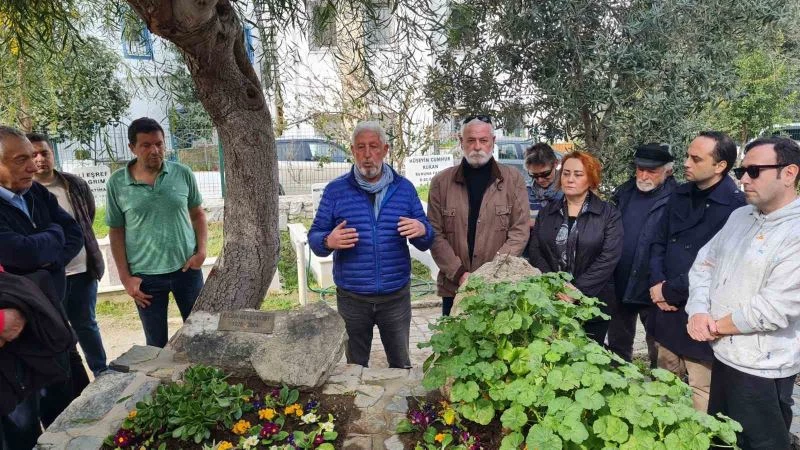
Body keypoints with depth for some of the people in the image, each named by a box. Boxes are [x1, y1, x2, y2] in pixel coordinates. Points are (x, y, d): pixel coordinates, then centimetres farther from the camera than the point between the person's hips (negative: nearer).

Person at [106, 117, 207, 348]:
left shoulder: (183, 174, -4)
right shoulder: (116, 183, -6)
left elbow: (197, 214, 6)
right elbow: (116, 232, 1)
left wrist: (202, 251, -7)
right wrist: (125, 277, -3)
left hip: (186, 268, 1)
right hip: (145, 276, -1)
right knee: (157, 343, 14)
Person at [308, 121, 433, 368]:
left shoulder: (404, 188, 1)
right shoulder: (335, 190, -2)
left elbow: (425, 243, 5)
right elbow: (314, 236, -1)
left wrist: (422, 231, -19)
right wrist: (328, 241, -24)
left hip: (396, 296, 1)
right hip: (352, 299, 0)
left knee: (401, 364, 16)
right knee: (355, 367, 19)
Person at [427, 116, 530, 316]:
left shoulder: (513, 179, 2)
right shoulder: (441, 182, 3)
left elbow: (520, 231, -2)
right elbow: (435, 234, 0)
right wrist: (459, 273, -10)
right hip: (454, 287, 1)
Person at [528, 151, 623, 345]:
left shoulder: (609, 214, -1)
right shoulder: (547, 212, 9)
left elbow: (609, 257, -11)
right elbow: (535, 251, 1)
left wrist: (577, 290, -18)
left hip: (592, 304, -2)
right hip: (551, 302, 2)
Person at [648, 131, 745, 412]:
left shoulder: (736, 206, -15)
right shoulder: (681, 195, 7)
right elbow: (659, 243, 11)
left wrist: (670, 291, -11)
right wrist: (657, 283, -4)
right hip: (667, 309, 6)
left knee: (701, 394, 6)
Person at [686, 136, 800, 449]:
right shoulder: (739, 216, 6)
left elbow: (773, 309, -24)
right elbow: (703, 264, 7)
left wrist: (716, 326, -11)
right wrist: (699, 312, -9)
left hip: (761, 369, -7)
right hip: (721, 355, 7)